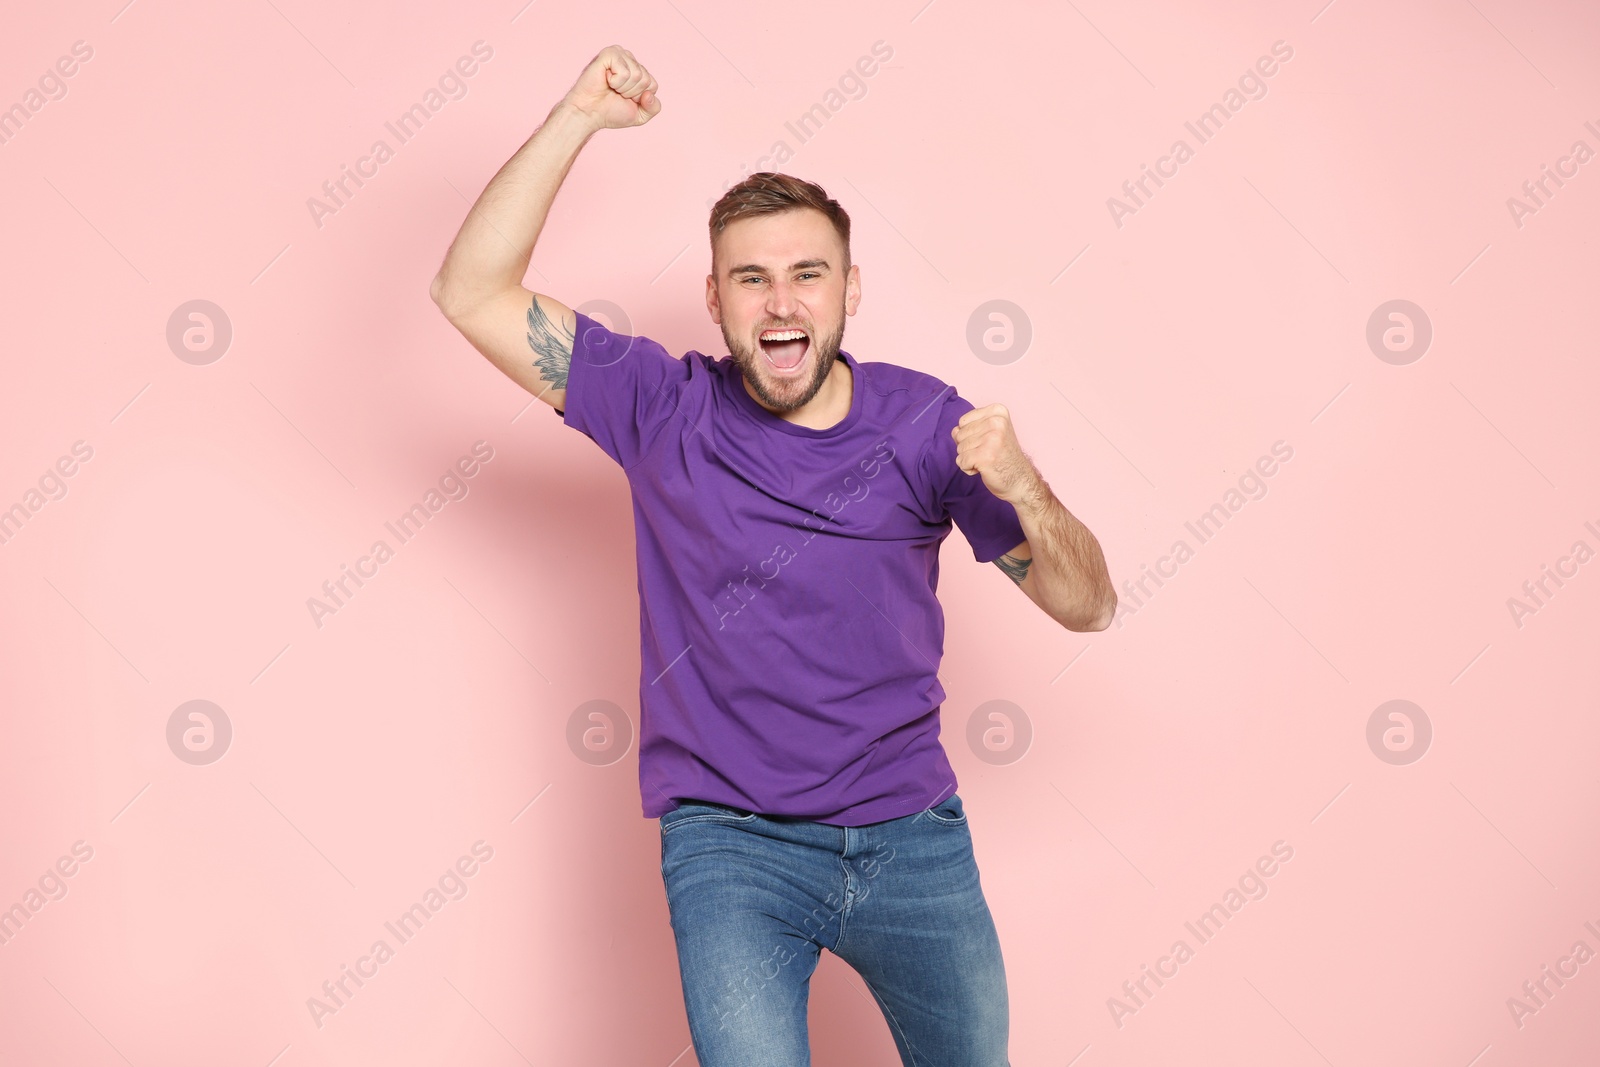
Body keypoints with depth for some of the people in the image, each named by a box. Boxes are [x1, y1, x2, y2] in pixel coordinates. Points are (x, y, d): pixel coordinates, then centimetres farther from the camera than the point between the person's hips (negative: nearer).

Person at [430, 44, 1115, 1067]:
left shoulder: (923, 422, -3)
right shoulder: (667, 412, -5)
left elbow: (1086, 607, -2)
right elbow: (473, 293, -12)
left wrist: (1022, 490, -23)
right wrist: (577, 119, -19)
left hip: (913, 836, 2)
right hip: (731, 843, -2)